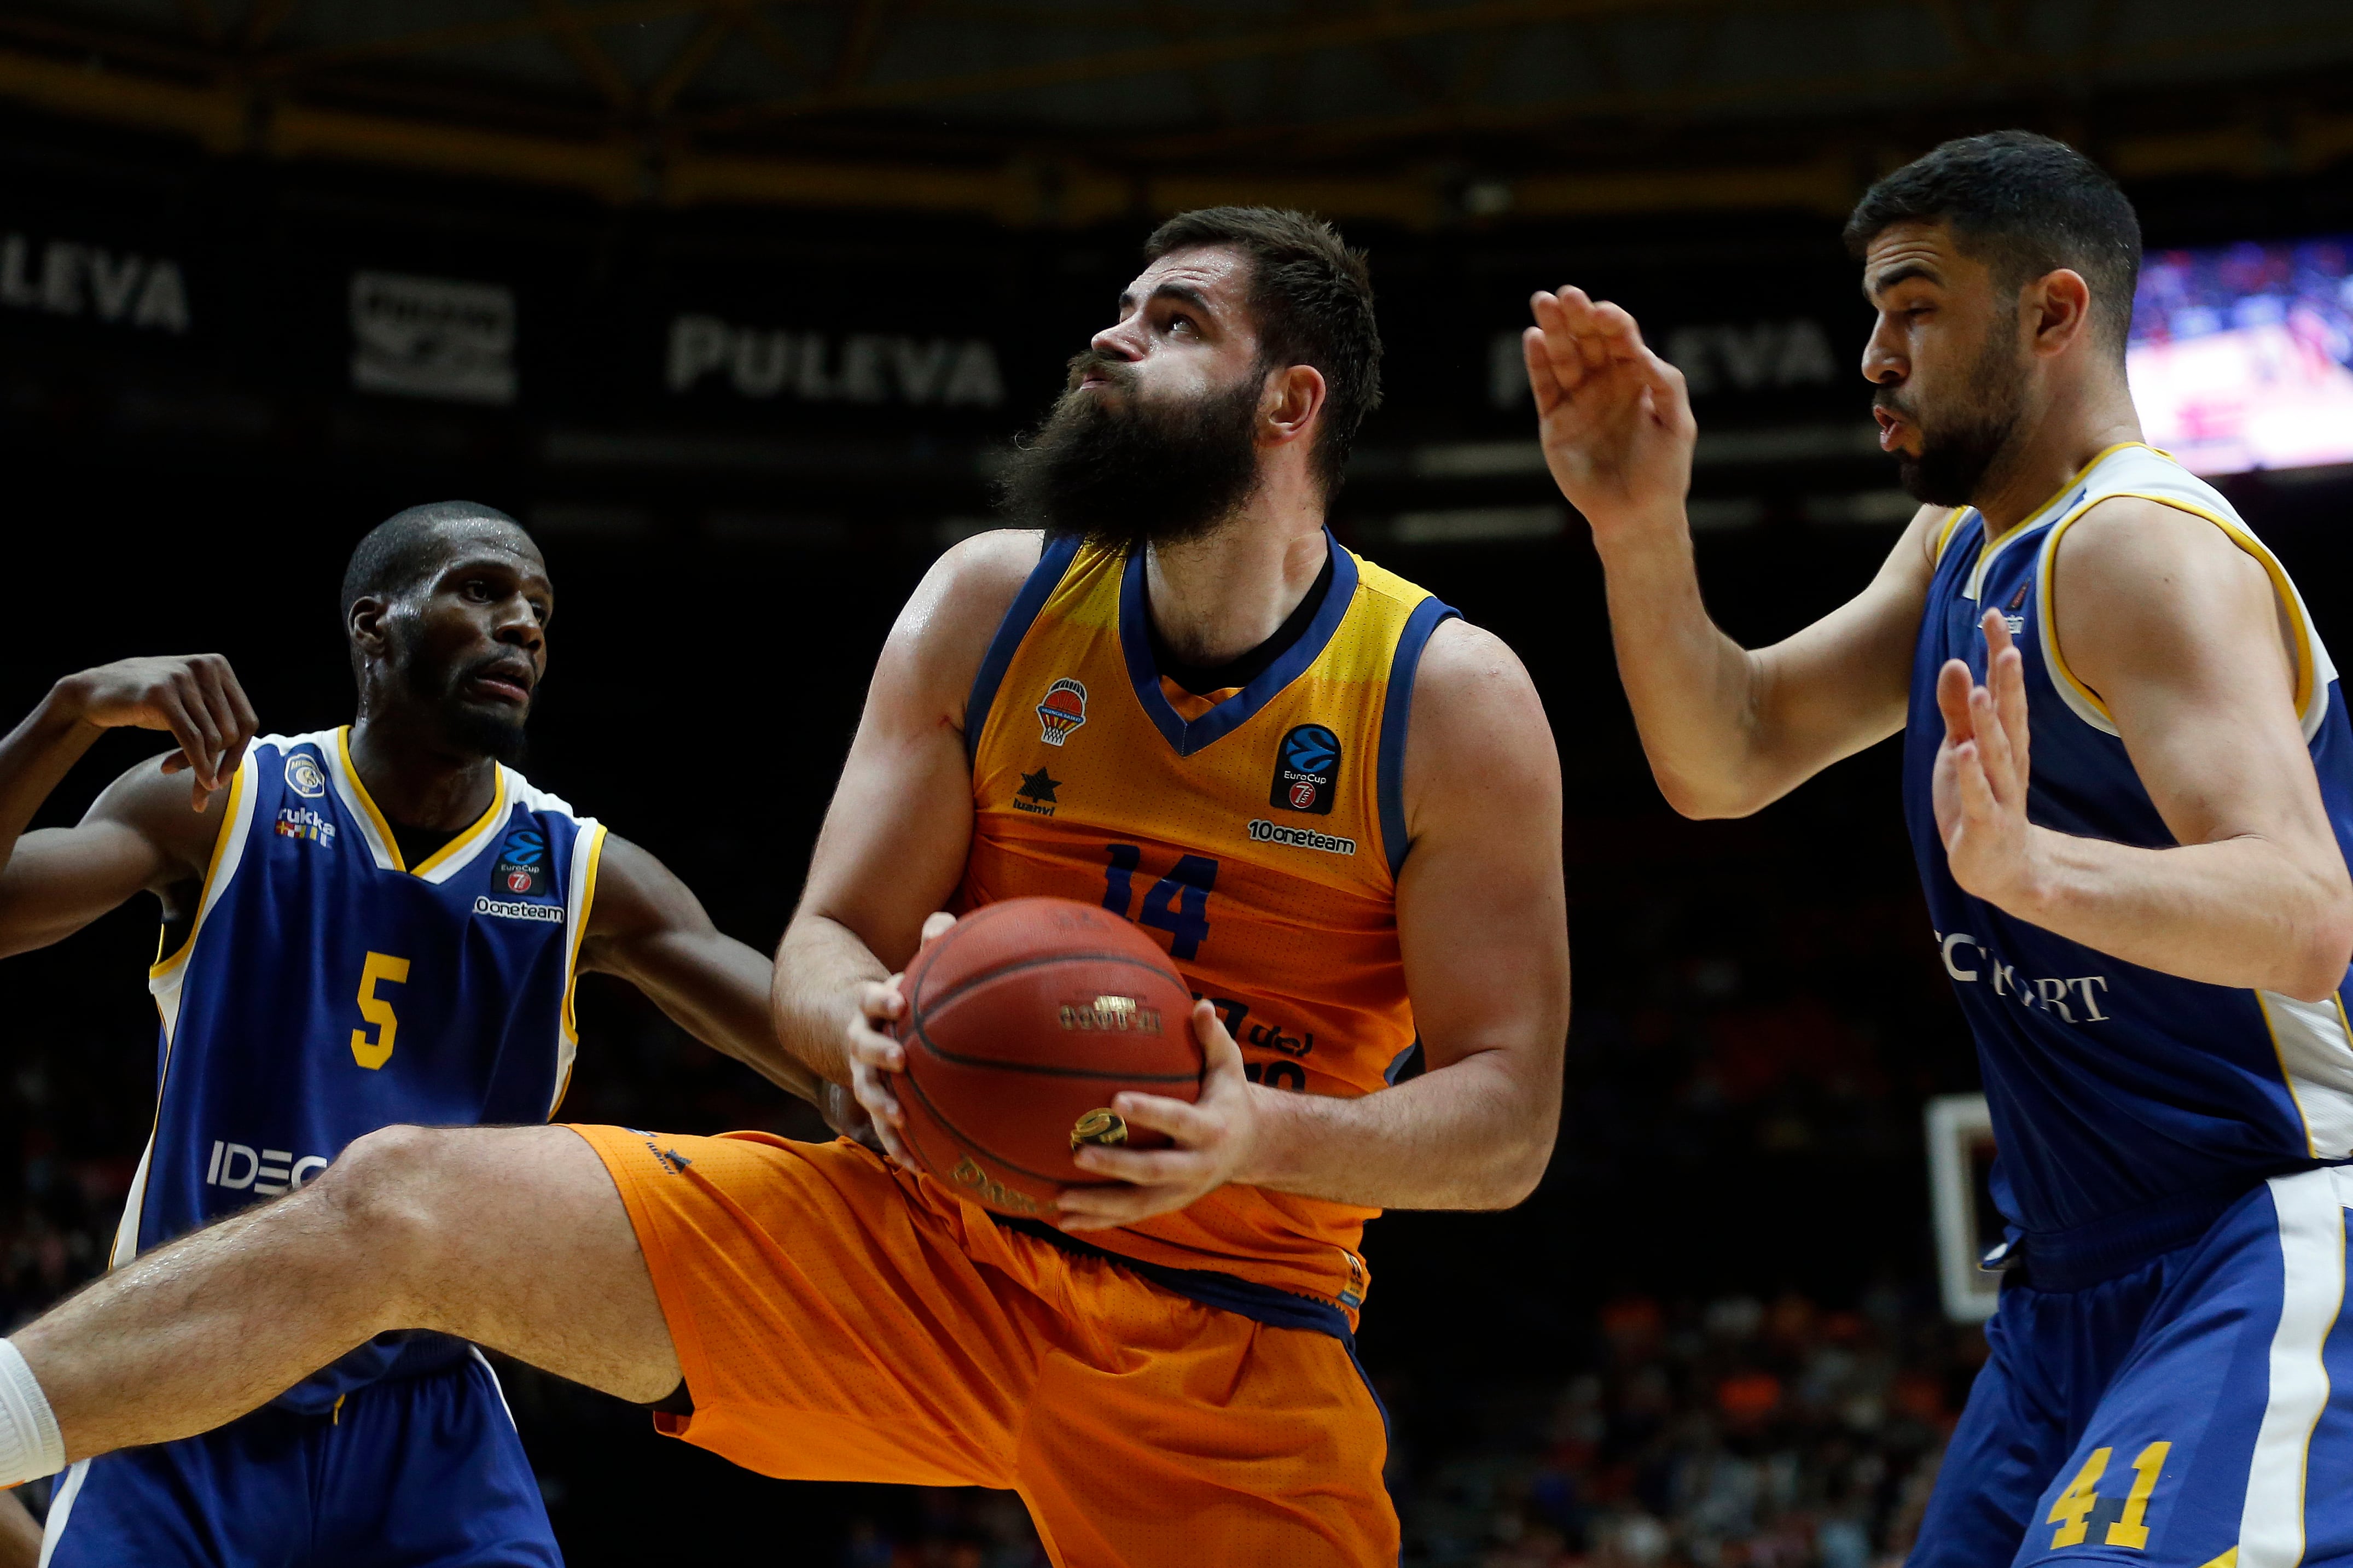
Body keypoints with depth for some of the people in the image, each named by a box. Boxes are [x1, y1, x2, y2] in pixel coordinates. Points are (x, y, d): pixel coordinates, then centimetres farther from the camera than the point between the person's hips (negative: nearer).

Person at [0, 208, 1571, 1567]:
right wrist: (869, 1028, -23)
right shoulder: (989, 608, 2)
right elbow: (825, 948, 3)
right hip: (931, 1239, 2)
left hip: (1233, 1350, -2)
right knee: (398, 1199, -13)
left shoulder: (1453, 700, -7)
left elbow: (1510, 1119, -7)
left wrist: (1265, 1138, -27)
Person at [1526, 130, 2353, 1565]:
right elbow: (1730, 761, 9)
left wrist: (2029, 865, -48)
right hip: (2076, 1283, 10)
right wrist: (1640, 528, -7)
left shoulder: (2145, 547, -17)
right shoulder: (1961, 545, 13)